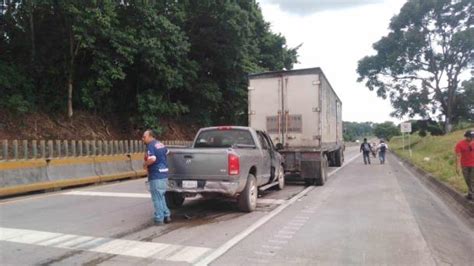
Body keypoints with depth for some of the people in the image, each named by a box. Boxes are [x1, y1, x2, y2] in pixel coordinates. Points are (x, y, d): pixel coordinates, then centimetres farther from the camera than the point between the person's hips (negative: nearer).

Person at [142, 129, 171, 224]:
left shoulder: (150, 146, -14)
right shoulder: (161, 144, 13)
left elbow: (152, 159, -30)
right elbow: (167, 152, 34)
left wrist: (145, 164, -13)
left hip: (156, 176, -9)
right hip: (164, 174, 9)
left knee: (157, 198, 2)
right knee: (161, 197, 19)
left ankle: (159, 219, 9)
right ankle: (166, 216, 23)